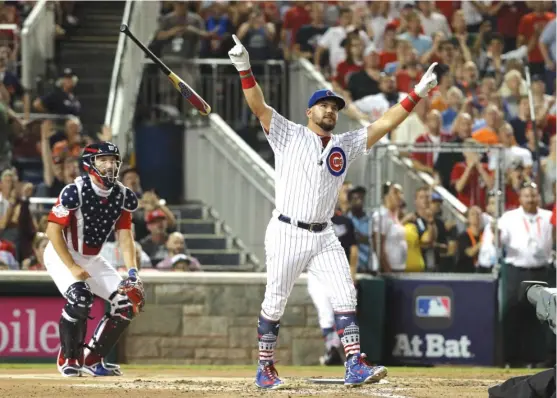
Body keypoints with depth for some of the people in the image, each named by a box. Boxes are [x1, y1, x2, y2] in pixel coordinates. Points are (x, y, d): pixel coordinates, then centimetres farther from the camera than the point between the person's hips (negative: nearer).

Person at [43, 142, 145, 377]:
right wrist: (72, 268, -27)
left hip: (92, 259, 7)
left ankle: (92, 360, 8)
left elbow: (125, 237, -6)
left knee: (128, 302, -4)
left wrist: (132, 273, -19)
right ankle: (69, 359, -12)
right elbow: (53, 230, -22)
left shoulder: (123, 196, -5)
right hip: (61, 254, -7)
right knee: (80, 297, -31)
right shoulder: (75, 192, -23)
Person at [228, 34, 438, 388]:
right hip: (288, 234, -4)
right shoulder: (289, 136, 0)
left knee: (345, 296, -7)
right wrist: (245, 70, -27)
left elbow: (385, 124, 9)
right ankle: (266, 368, 13)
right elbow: (259, 106, -12)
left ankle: (355, 366, -10)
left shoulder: (346, 145, 12)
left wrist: (417, 94, 0)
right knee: (275, 302, 1)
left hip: (324, 237, 4)